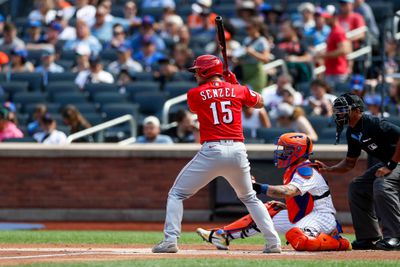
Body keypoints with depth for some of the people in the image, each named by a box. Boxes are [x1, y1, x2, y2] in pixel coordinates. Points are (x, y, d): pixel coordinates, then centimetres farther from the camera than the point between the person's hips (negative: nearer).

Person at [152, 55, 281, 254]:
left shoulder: (194, 94, 2)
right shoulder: (238, 90, 9)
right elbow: (259, 103, 26)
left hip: (211, 151, -3)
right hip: (237, 151, 3)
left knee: (176, 194, 7)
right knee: (249, 198, 23)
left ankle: (170, 240, -7)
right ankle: (273, 242, 13)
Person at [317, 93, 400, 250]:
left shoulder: (373, 124, -23)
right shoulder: (352, 133, 7)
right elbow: (349, 163, 17)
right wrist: (328, 170, 0)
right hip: (386, 163, 10)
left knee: (381, 185, -33)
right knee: (356, 187, 8)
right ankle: (370, 238, 10)